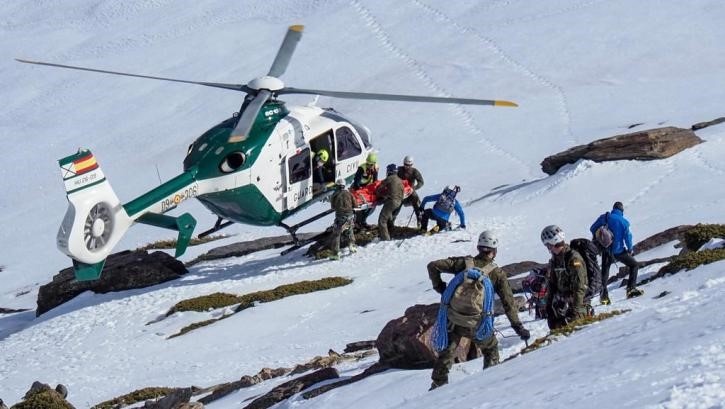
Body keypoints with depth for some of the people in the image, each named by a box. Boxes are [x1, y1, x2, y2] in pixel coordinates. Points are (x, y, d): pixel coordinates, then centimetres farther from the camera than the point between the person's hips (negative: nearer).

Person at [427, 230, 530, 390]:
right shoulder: (497, 274, -3)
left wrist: (440, 288, 10)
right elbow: (508, 302, -2)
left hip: (453, 321, 1)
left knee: (447, 351, 19)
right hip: (476, 326, -1)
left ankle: (438, 383, 17)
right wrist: (518, 326, 4)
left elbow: (433, 266, -1)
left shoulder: (464, 263, 1)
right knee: (491, 350, 25)